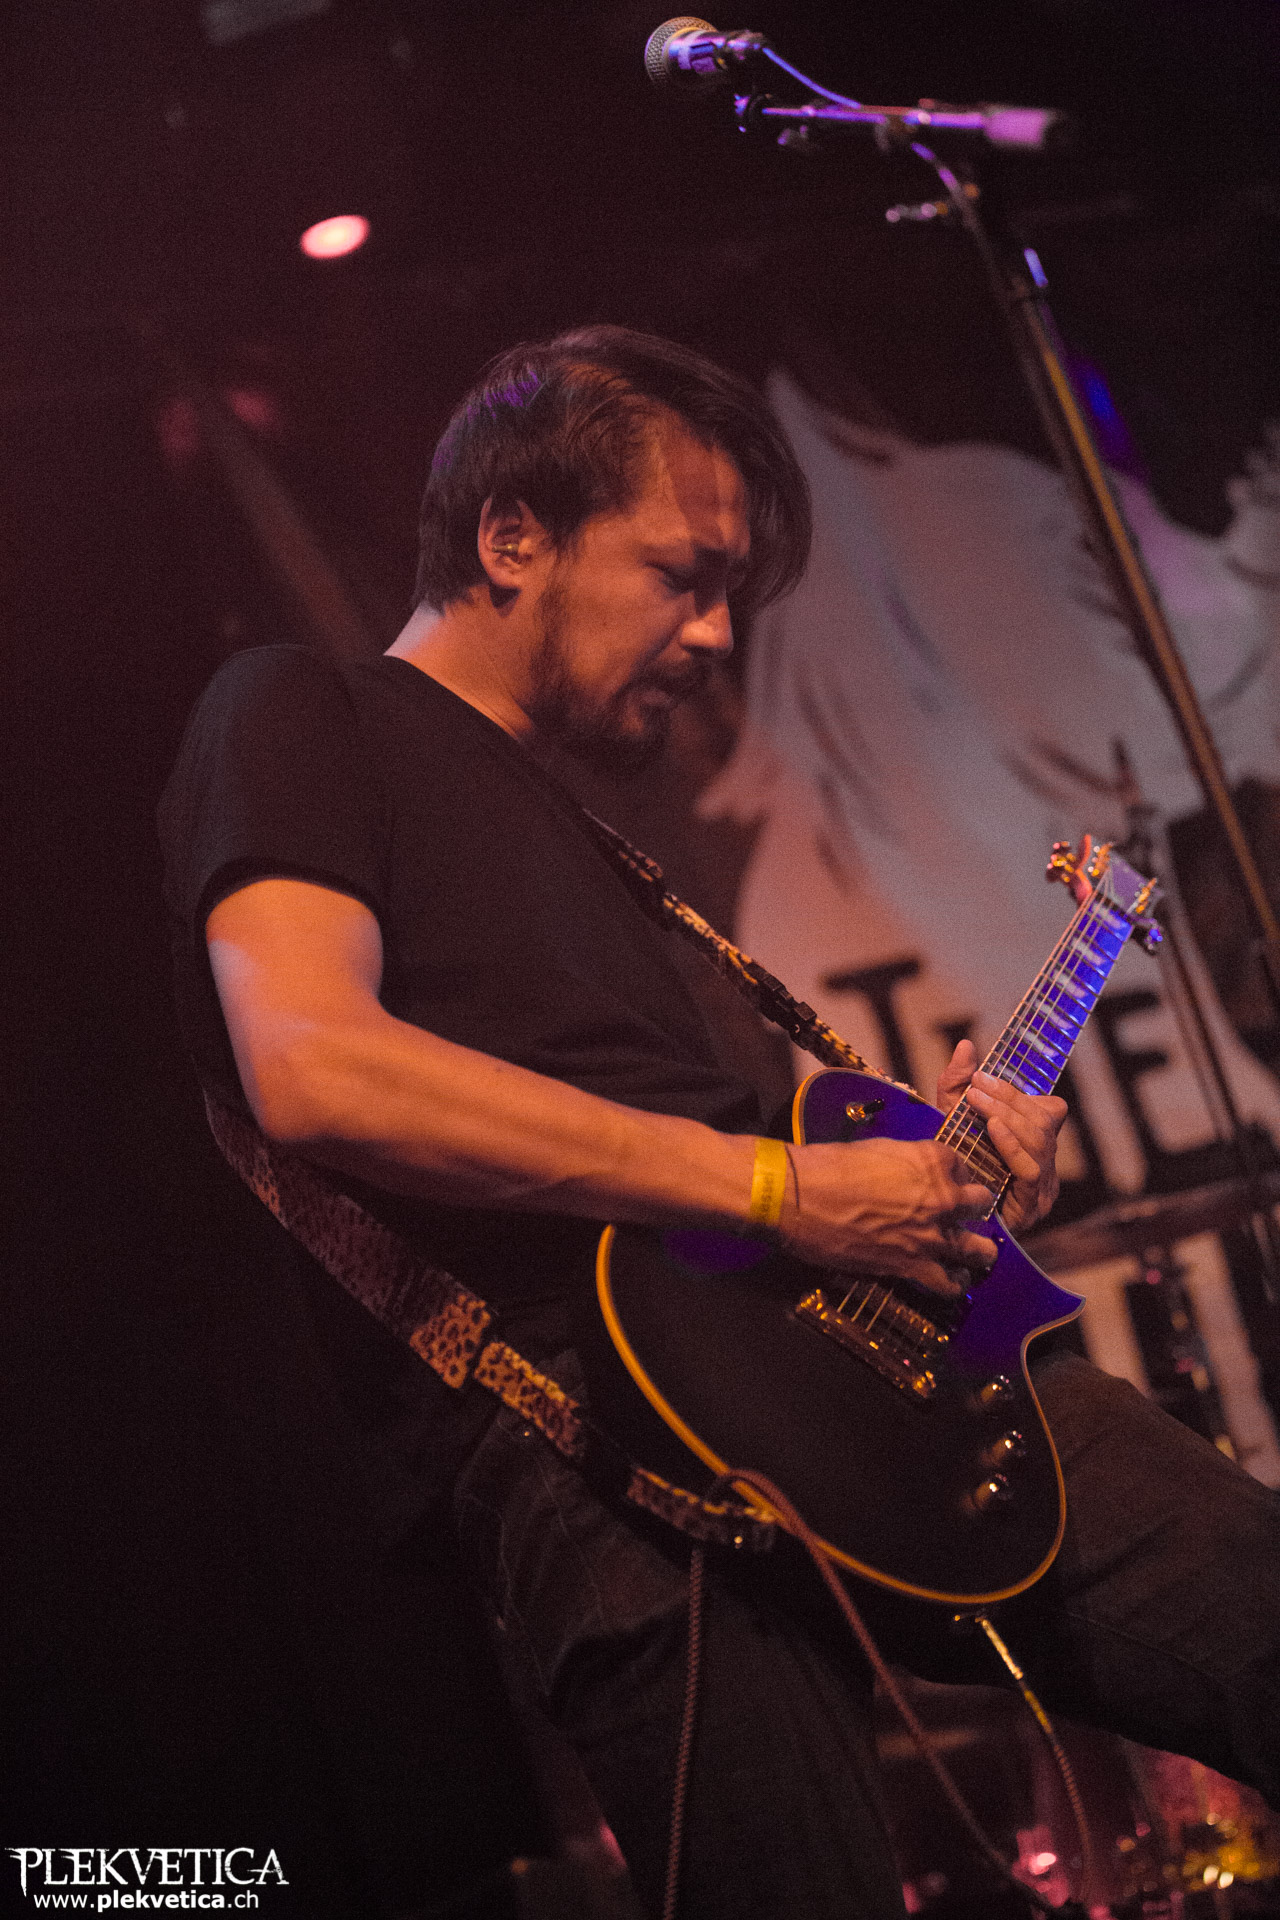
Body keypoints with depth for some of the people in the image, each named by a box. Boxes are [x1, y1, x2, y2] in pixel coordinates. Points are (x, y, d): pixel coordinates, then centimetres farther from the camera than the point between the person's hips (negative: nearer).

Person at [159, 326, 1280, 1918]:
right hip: (570, 1417, -7)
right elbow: (314, 1068, -15)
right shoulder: (297, 719, 5)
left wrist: (930, 1157, 12)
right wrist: (774, 1183, -13)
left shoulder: (567, 822, 30)